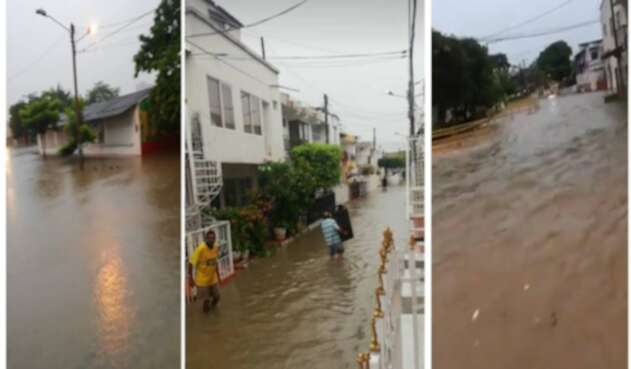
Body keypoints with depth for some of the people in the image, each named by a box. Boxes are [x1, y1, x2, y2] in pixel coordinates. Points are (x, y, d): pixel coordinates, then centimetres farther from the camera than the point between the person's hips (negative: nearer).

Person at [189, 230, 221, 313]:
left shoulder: (216, 247, -8)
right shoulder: (201, 248, -27)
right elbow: (192, 263, -20)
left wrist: (218, 275, 13)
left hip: (213, 278, 5)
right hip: (202, 280, -5)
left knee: (216, 297, 13)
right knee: (206, 299, 3)